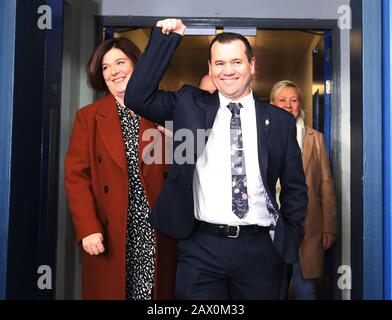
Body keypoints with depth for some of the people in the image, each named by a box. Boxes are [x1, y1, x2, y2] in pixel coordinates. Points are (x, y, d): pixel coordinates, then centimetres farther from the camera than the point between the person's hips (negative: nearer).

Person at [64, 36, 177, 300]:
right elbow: (76, 176, -3)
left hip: (156, 231, 1)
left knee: (156, 290, 5)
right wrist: (88, 229, -11)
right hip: (109, 236, 0)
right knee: (110, 290, 7)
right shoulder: (88, 117, 4)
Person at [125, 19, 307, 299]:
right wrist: (165, 39, -5)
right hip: (201, 247, -1)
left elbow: (295, 188, 11)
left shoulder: (281, 120, 5)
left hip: (260, 249, 1)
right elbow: (137, 97, -5)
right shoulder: (190, 105, 5)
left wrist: (290, 240, 3)